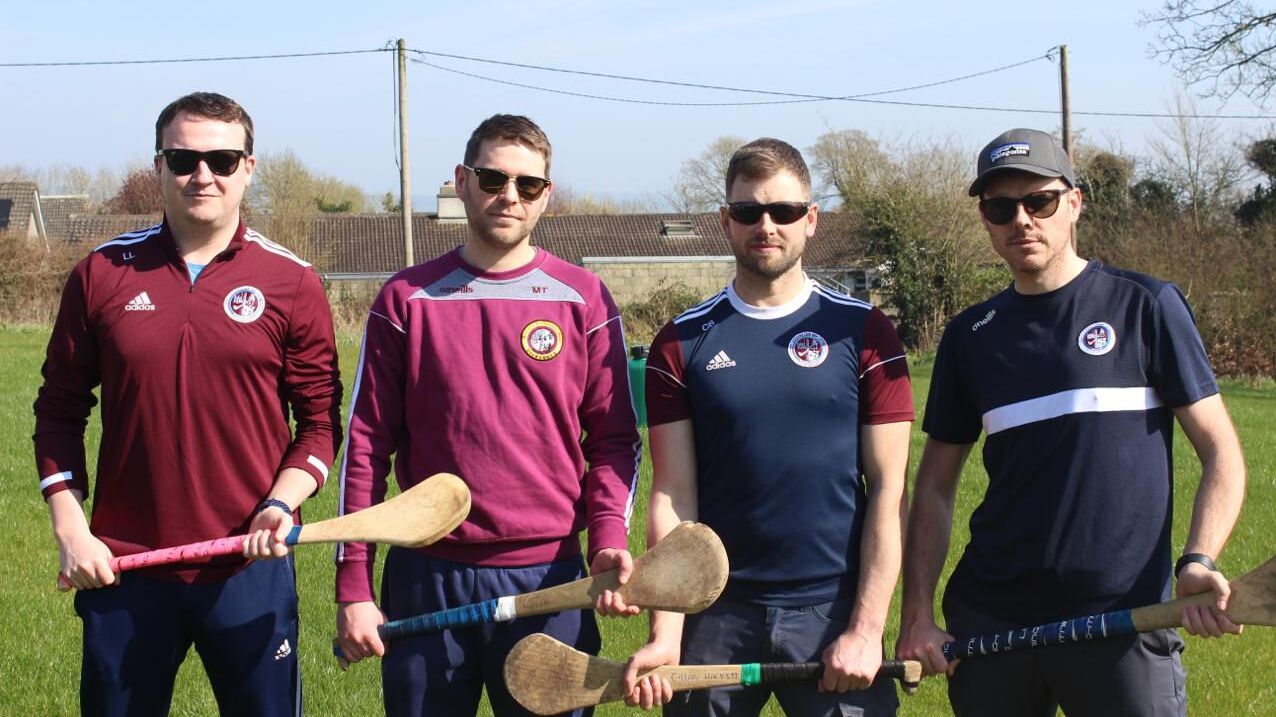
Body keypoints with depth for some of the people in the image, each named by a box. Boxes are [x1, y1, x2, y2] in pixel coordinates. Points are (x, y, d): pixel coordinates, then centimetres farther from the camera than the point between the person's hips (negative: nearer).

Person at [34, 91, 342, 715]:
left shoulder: (291, 283, 0)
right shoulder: (102, 272, 3)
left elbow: (320, 421, 3)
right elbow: (60, 409, 8)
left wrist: (281, 505, -12)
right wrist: (69, 527, 0)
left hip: (250, 566, -1)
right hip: (121, 568, 1)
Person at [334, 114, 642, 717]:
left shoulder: (584, 299, 3)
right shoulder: (407, 299, 3)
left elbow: (613, 438, 4)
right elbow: (367, 445, 4)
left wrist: (609, 538, -13)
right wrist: (353, 587, 1)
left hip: (548, 578, 0)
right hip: (427, 578, 0)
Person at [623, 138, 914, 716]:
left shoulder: (863, 332, 1)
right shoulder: (681, 343, 3)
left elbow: (888, 490, -1)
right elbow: (673, 495, 0)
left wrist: (866, 629, -9)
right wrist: (665, 635, -10)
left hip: (832, 609, -1)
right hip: (717, 613, 1)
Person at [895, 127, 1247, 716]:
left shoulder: (1145, 307, -1)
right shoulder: (969, 336, 9)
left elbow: (1220, 451, -1)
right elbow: (935, 485, 12)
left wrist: (1198, 562, -17)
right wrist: (917, 614, 2)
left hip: (1124, 620, -3)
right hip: (988, 622, 3)